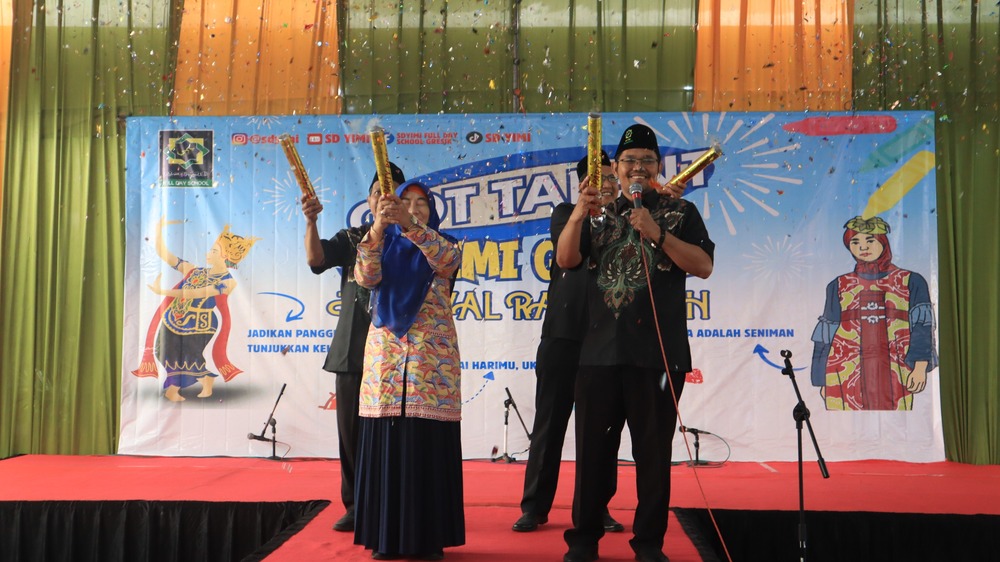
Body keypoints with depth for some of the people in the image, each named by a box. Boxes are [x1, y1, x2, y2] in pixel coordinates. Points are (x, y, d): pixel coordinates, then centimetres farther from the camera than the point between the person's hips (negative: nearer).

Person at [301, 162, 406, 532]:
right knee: (351, 429, 5)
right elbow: (316, 259, 1)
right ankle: (356, 506, 16)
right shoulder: (351, 238, 16)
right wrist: (311, 221, -16)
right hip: (352, 349, 3)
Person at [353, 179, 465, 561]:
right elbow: (365, 277, -9)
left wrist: (410, 224, -32)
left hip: (433, 358, -1)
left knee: (429, 446, -2)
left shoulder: (444, 246, 9)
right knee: (386, 445, 1)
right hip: (385, 356, 2)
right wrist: (378, 227, -25)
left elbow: (446, 259, -17)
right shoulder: (382, 246, 13)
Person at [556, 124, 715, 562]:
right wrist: (577, 218, -14)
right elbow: (566, 260, 4)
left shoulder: (679, 212, 8)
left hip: (658, 353, -2)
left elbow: (704, 266, -5)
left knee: (653, 451, 4)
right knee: (593, 449, 7)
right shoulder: (602, 213, 17)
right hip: (600, 352, 3)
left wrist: (656, 233, -16)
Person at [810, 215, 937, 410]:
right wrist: (823, 380, 8)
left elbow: (921, 326, 1)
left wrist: (920, 367, -13)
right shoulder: (839, 286, 13)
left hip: (893, 373, -1)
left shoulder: (910, 282, 10)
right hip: (847, 372, 1)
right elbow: (826, 335, 12)